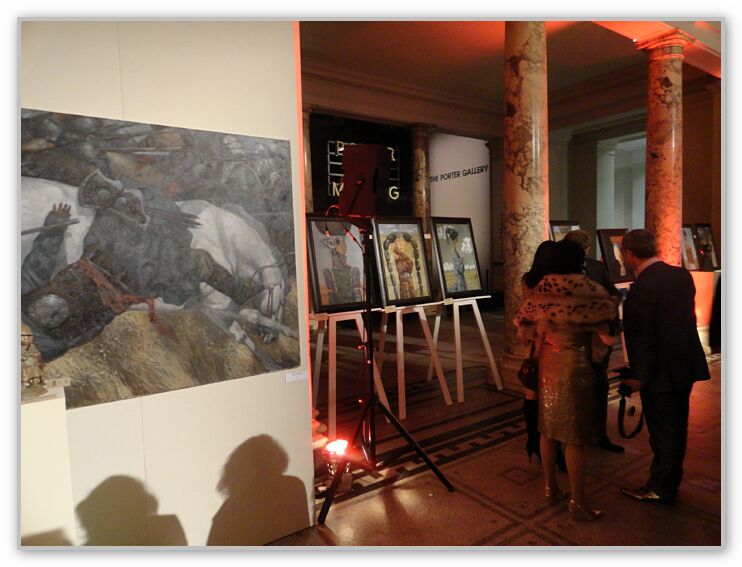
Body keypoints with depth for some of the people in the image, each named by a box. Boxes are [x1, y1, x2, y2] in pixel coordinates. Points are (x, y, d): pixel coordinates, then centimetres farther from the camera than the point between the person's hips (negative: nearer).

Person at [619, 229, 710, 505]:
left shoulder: (642, 288, -24)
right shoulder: (682, 274, 1)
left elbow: (643, 337, -21)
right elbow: (688, 317, 10)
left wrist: (639, 376, -14)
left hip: (661, 372, -8)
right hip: (686, 366, 9)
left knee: (662, 432, 7)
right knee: (676, 428, 20)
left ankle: (660, 489, 24)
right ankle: (670, 482, 37)